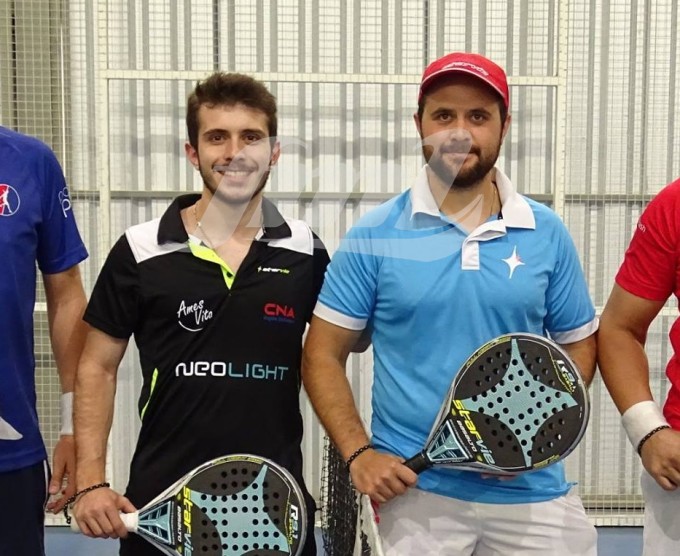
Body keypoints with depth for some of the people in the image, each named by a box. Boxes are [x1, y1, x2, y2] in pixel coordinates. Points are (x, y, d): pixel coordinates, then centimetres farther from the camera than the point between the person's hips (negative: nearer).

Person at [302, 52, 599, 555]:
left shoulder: (547, 233, 1)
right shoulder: (375, 236, -4)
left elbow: (579, 345, 8)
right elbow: (323, 354, -1)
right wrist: (359, 453, -11)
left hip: (533, 493, 2)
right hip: (415, 492, -2)